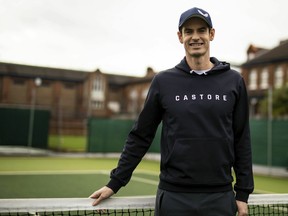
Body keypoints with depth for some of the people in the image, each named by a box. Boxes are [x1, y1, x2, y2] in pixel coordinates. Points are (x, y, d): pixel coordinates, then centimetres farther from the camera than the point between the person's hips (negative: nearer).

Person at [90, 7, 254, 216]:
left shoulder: (233, 81, 2)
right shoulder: (163, 81, 0)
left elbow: (242, 141, 5)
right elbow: (140, 136, 4)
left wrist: (243, 193, 2)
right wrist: (115, 182, 3)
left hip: (219, 196, 1)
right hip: (173, 196, 0)